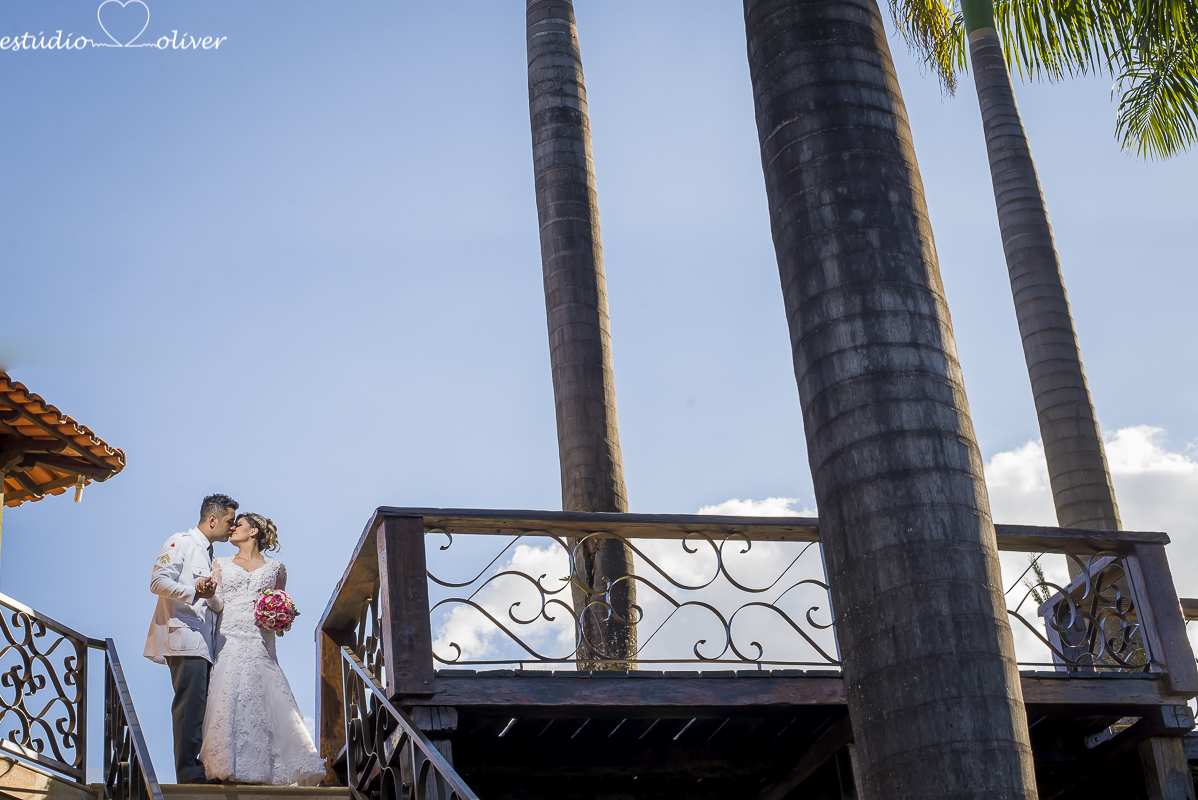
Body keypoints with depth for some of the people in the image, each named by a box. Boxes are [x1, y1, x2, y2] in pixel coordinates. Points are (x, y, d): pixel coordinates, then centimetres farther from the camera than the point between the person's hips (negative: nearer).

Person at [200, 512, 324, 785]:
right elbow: (217, 604, 8)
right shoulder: (222, 564, 18)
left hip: (260, 645, -1)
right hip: (230, 640, 1)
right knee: (229, 700, -10)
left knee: (262, 700, -11)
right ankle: (229, 769, -9)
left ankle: (260, 770, -7)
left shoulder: (275, 567, 16)